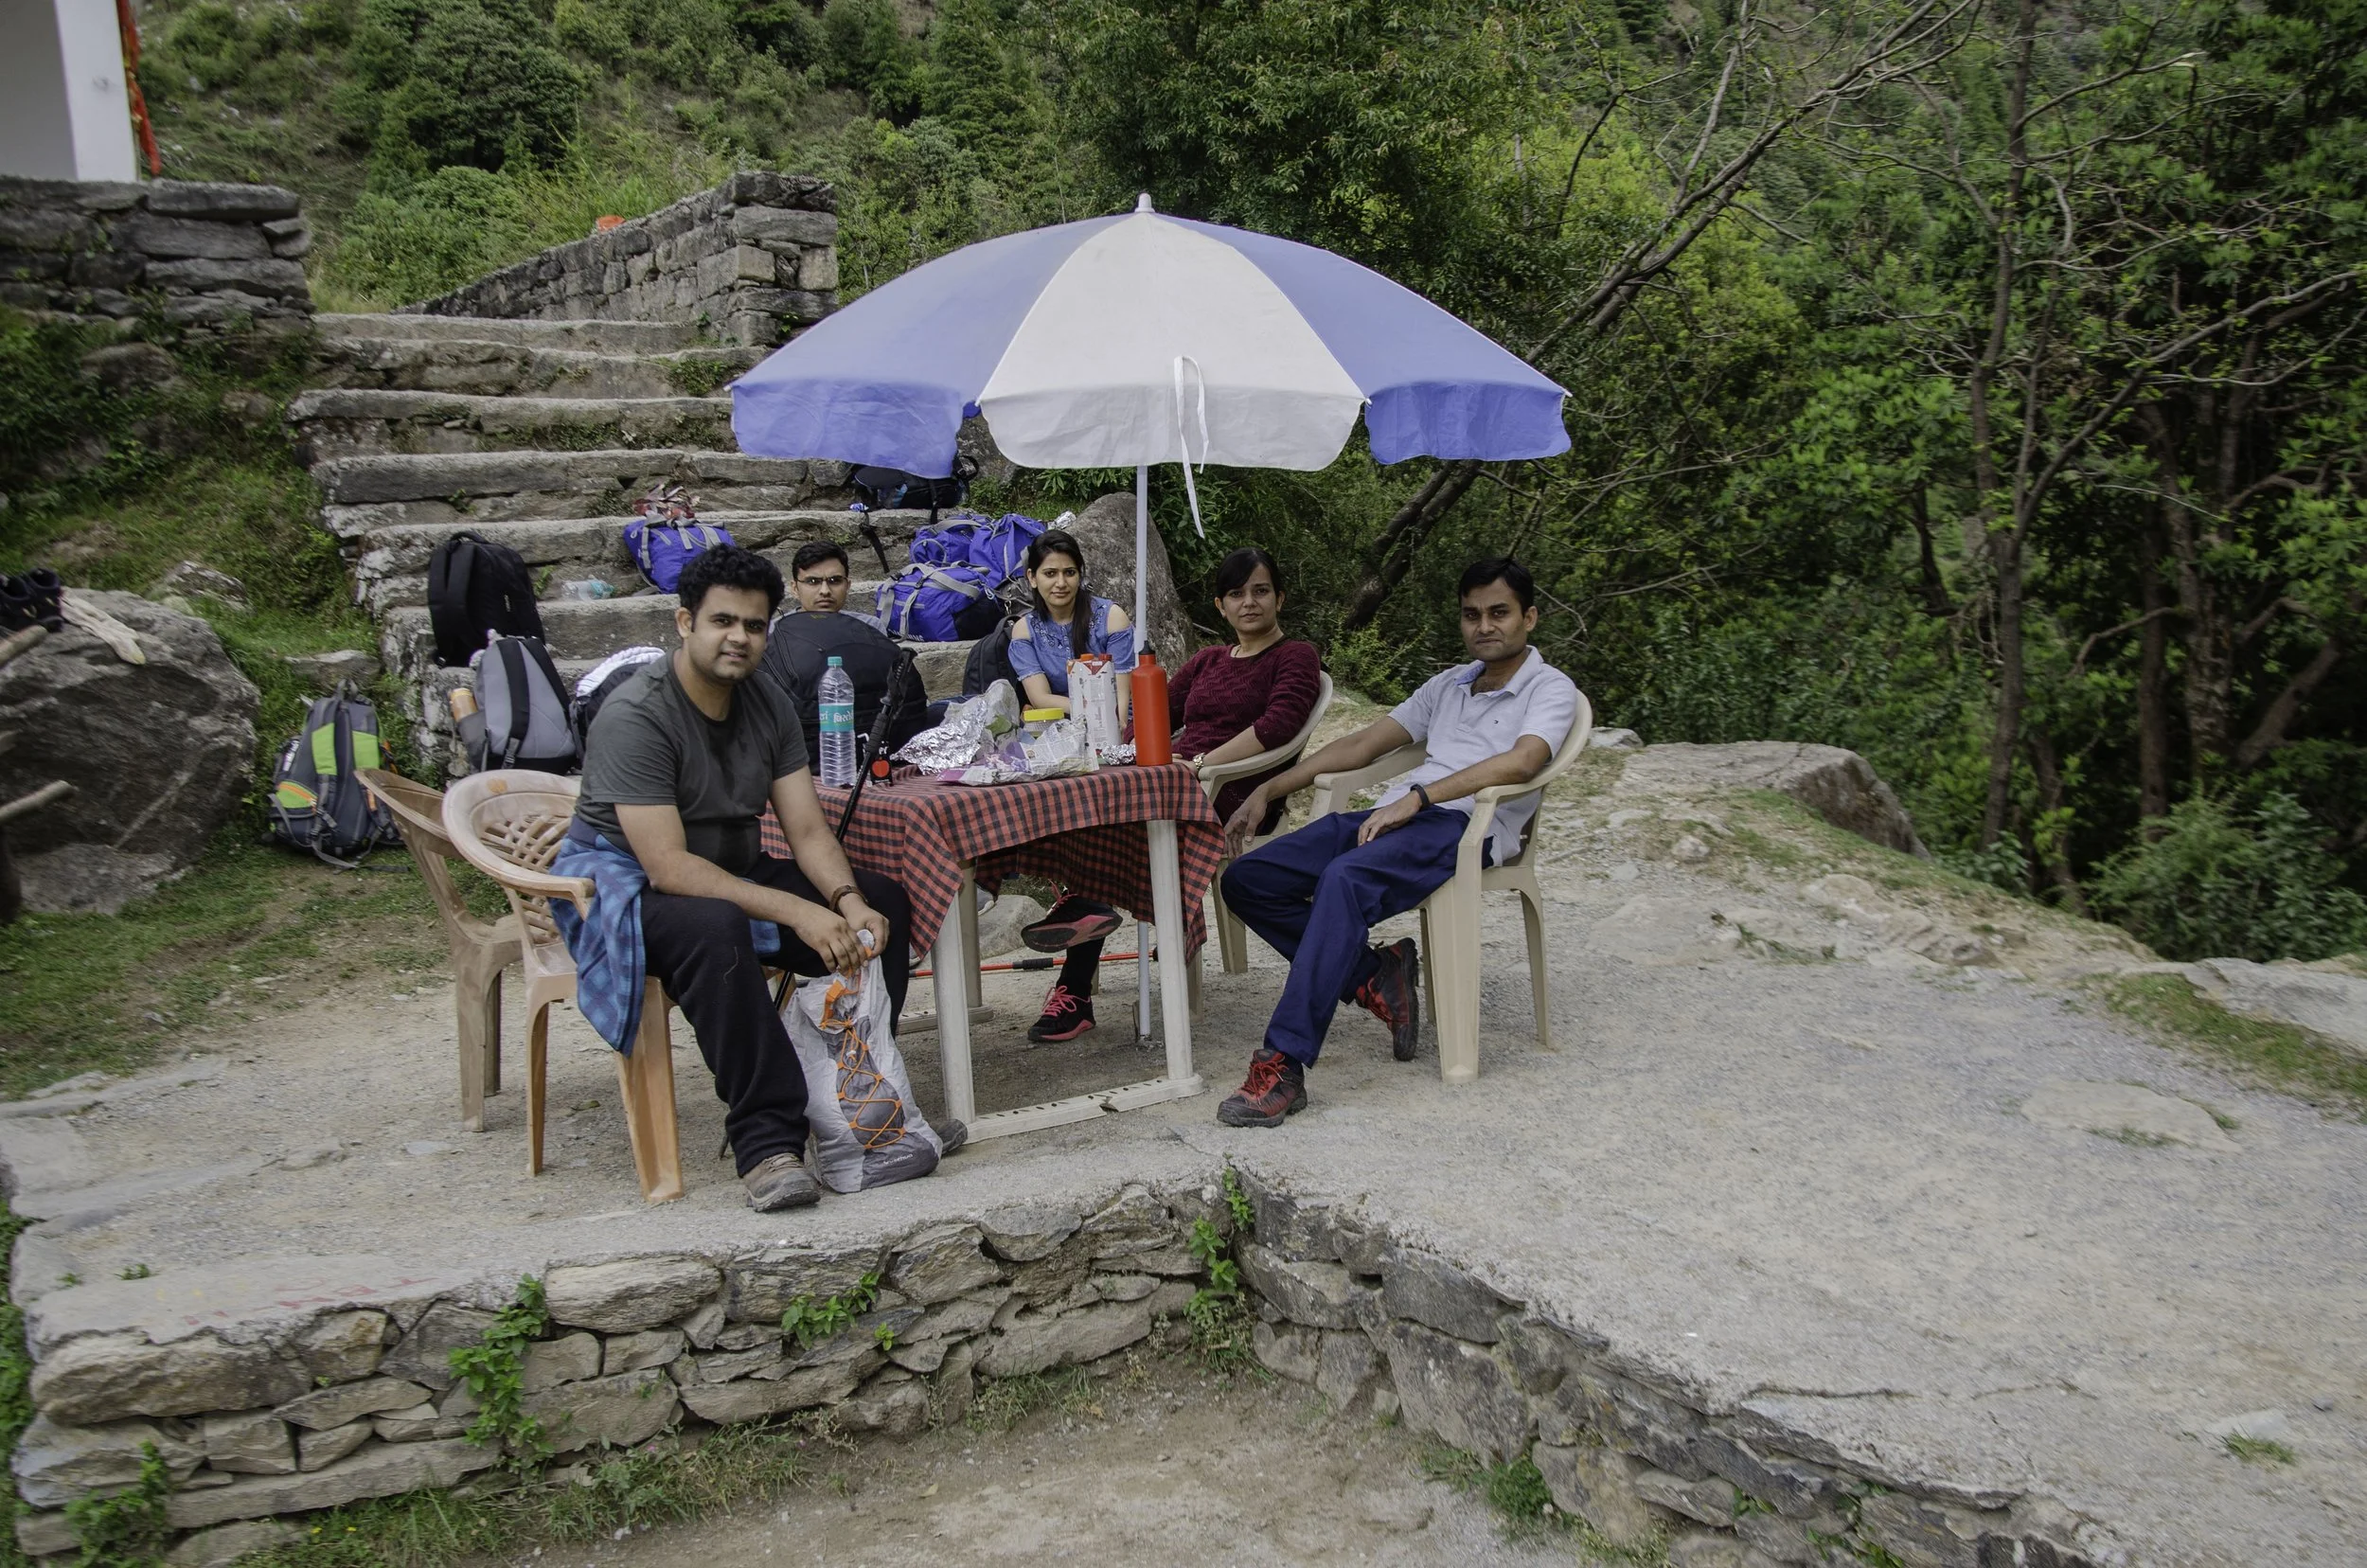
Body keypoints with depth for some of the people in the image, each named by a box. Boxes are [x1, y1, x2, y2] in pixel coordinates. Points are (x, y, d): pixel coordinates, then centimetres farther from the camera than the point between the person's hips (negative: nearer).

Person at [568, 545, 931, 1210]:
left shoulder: (766, 702, 0)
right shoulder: (635, 717, -22)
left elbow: (808, 831, -4)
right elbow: (669, 867, -30)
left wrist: (848, 902, -26)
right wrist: (798, 914, -37)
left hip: (734, 873, 7)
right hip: (631, 888, -7)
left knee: (883, 903, -12)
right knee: (714, 928, -40)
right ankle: (768, 1142, -35)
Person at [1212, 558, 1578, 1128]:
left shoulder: (1551, 689, 8)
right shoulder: (1447, 685, 29)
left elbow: (1521, 762, -13)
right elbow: (1362, 744, 27)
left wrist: (1417, 797, -22)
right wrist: (1269, 790, 18)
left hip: (1467, 824, -7)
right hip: (1395, 814, 8)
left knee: (1345, 879, -38)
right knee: (1246, 879, -9)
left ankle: (1283, 1066, -39)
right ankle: (1373, 977, -3)